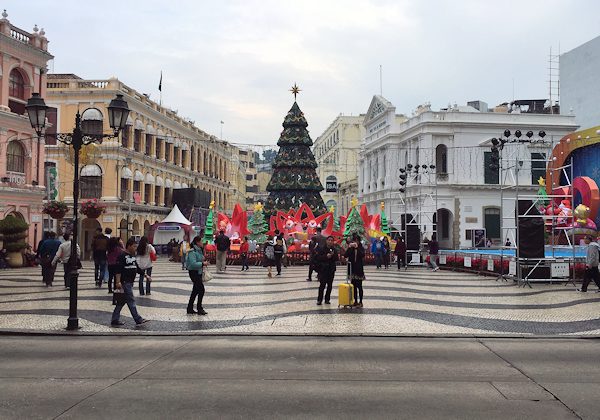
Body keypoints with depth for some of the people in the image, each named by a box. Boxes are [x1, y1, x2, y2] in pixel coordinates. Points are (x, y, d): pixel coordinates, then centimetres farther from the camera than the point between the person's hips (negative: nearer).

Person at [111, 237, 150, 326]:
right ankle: (138, 320, -4)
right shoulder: (122, 256, -11)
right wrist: (118, 282, -24)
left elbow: (137, 268, 25)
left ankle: (115, 320, 16)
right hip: (125, 282, -9)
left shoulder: (133, 256, 17)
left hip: (130, 282, 9)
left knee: (122, 302, 11)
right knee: (131, 301, -6)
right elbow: (118, 270, -18)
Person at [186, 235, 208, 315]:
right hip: (194, 272, -10)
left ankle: (190, 309, 22)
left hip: (199, 272, 10)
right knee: (201, 290, -10)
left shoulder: (199, 250, 11)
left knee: (195, 291, 14)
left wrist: (202, 266, 9)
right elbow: (193, 264, -26)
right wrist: (202, 264, -21)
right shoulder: (192, 252, -19)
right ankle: (199, 309, -1)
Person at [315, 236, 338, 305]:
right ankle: (319, 300, -2)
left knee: (330, 285, 5)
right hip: (323, 270, -4)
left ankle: (327, 299, 14)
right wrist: (326, 256, -18)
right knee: (322, 285, -8)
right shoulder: (322, 249, -1)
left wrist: (333, 255, -15)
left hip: (331, 270, 4)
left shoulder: (334, 250, 9)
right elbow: (318, 258, -9)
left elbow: (337, 258, 3)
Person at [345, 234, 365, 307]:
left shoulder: (361, 248, -1)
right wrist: (349, 247, -17)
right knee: (353, 286, 6)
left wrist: (357, 247, -24)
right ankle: (355, 301, 14)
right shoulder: (350, 248, 6)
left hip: (359, 269, -3)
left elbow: (362, 255, -19)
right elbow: (345, 256, -6)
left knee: (359, 286, -2)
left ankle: (360, 301, 3)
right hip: (352, 269, 3)